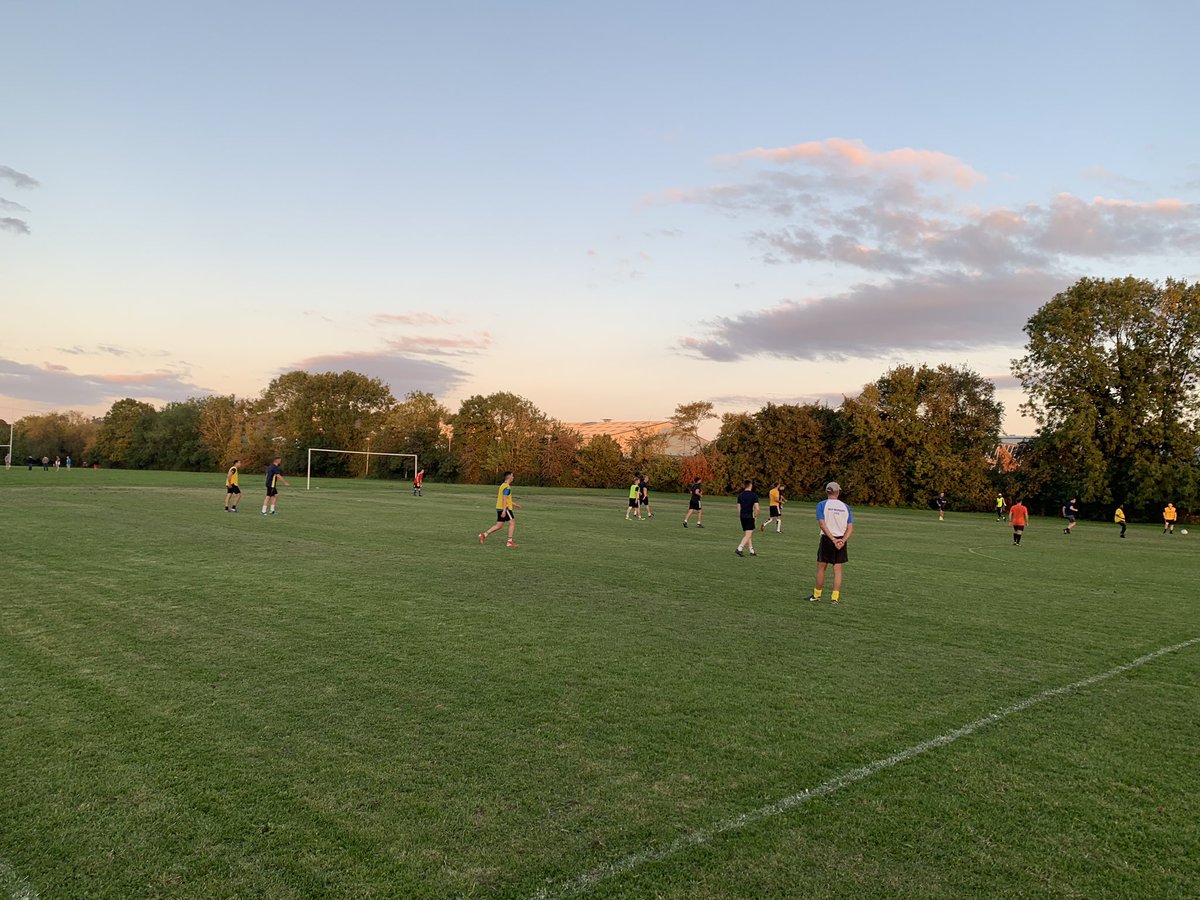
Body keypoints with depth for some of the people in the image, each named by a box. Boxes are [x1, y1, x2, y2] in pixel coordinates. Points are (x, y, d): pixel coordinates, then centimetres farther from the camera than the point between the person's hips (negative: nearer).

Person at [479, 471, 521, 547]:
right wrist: (504, 511, -25)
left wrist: (514, 504, 31)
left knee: (499, 526, 10)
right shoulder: (507, 487, -15)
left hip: (499, 508, 9)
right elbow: (504, 499, -22)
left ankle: (484, 534, 3)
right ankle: (509, 541, -3)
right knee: (512, 523, -3)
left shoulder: (503, 485, 17)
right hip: (505, 508, -9)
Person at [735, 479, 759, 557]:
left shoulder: (740, 495, 6)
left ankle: (752, 551, 20)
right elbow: (757, 508, -15)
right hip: (750, 517, -6)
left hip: (742, 517, 6)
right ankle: (739, 549, -16)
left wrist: (741, 516, 16)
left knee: (750, 534, 16)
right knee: (748, 535, -3)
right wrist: (755, 516, 0)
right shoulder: (754, 495, -9)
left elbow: (738, 508, 7)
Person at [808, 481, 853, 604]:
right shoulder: (845, 507, 7)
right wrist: (843, 540, -9)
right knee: (837, 570, 7)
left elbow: (822, 524, -13)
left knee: (821, 568, 9)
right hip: (841, 541, 3)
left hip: (827, 539, -3)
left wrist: (833, 539, -14)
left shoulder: (822, 505, -3)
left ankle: (817, 595, 18)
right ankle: (835, 598, 6)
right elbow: (850, 528, 0)